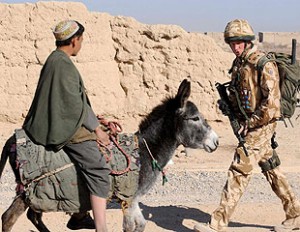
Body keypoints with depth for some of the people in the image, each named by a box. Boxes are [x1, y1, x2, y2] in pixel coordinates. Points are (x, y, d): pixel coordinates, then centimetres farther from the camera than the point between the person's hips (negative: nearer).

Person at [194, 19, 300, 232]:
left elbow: (272, 104, -21)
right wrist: (226, 103, 3)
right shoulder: (239, 63, 10)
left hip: (261, 126, -9)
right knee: (271, 169, 15)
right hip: (248, 124, 9)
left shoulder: (264, 65, -17)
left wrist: (249, 123, -19)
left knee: (239, 172, -10)